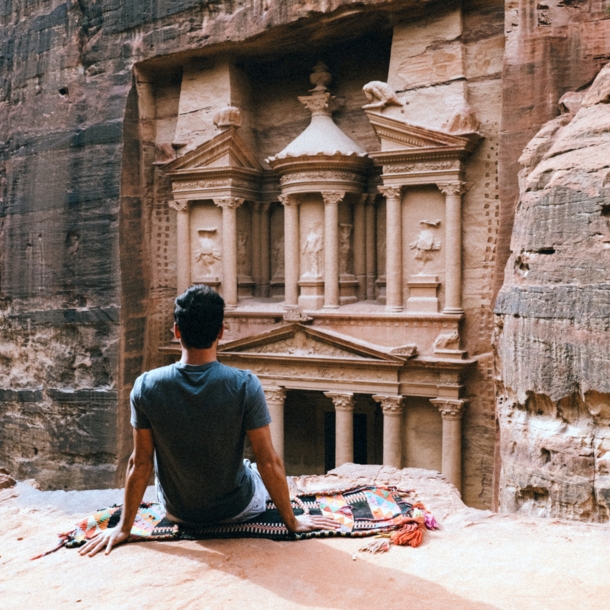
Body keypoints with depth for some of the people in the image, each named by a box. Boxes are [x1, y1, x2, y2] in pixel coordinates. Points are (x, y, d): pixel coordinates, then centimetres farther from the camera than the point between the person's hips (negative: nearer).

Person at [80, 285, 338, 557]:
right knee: (263, 473, 32)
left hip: (177, 511, 2)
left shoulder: (146, 386, -21)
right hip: (237, 509, -1)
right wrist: (292, 521, -5)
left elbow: (139, 464, -13)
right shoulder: (245, 385, -26)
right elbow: (269, 462, -20)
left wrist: (124, 527, 1)